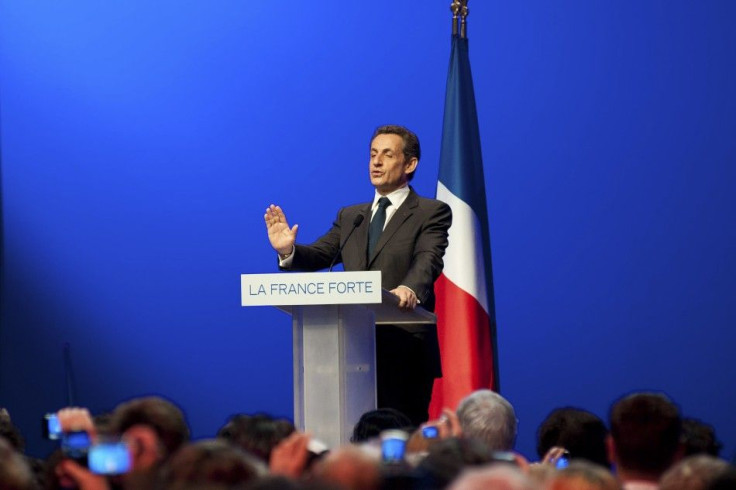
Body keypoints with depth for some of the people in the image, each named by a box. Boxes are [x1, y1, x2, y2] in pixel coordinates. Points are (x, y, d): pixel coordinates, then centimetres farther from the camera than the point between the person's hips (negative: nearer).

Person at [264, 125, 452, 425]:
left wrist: (411, 289, -37)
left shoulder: (432, 213, 1)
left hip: (405, 351, -5)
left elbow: (428, 260, -15)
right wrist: (288, 251, -12)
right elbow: (320, 254, 11)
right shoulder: (349, 216, 21)